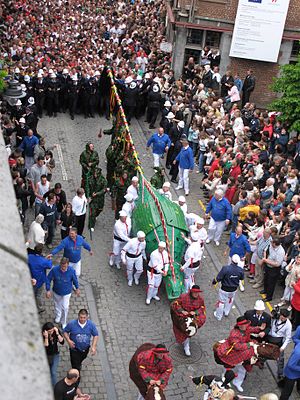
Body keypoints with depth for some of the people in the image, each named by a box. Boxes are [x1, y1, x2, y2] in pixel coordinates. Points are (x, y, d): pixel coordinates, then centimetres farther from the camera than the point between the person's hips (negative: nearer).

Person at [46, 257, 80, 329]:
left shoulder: (71, 271, -27)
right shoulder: (54, 269, -28)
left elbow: (75, 280, -7)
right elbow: (48, 279, -14)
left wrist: (77, 288, 7)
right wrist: (48, 290, -16)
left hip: (66, 293, -1)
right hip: (56, 292, 2)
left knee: (65, 307, 4)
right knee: (57, 305, 25)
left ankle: (64, 323, 28)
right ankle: (58, 316, 55)